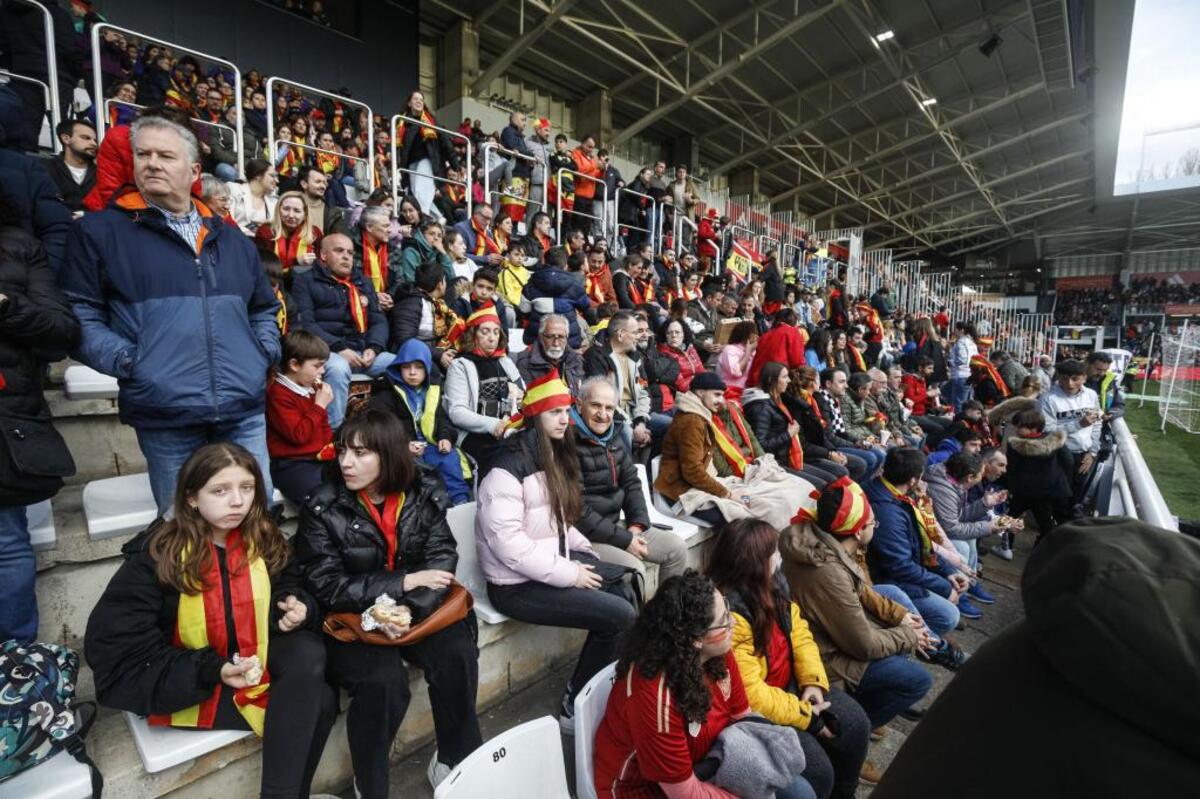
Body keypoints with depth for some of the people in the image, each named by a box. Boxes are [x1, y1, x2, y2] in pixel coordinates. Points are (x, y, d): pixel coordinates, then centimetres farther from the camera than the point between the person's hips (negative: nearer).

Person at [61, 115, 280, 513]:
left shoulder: (232, 238, 17)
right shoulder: (100, 231, 5)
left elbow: (265, 308, 24)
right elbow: (78, 313, 3)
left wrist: (264, 352, 8)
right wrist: (126, 360, -11)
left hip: (245, 411, 3)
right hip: (164, 418, -2)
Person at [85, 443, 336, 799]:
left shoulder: (264, 539, -3)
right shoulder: (155, 556, -14)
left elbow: (287, 584, 14)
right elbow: (113, 641, -13)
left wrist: (296, 606, -12)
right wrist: (213, 671, -23)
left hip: (257, 660, 5)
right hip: (189, 684, -4)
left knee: (308, 653, -30)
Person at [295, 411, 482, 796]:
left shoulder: (424, 493, -5)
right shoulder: (322, 508, -11)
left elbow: (443, 558, -7)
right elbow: (329, 589, -13)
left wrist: (408, 606, -24)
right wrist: (407, 581, -20)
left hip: (416, 609, 2)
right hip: (352, 618, -2)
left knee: (458, 656, -22)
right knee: (383, 682, -28)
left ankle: (455, 761, 5)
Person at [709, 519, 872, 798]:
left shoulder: (771, 583, -5)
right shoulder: (728, 612, -33)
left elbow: (799, 633, 5)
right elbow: (749, 694, -29)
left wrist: (813, 681, -10)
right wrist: (805, 716, -19)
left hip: (790, 685, 9)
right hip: (751, 710, -8)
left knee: (855, 724, 3)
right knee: (817, 770, -16)